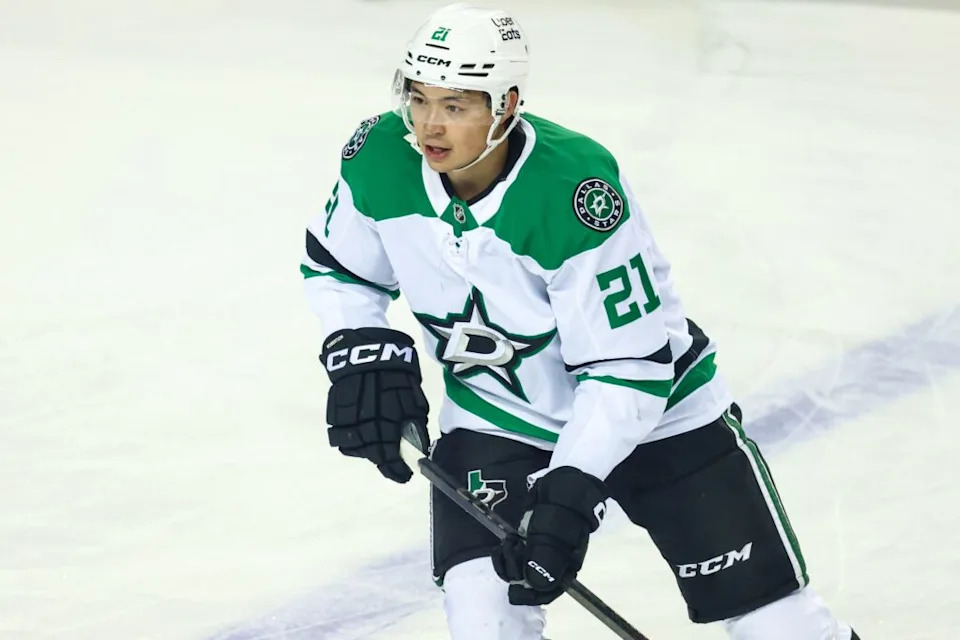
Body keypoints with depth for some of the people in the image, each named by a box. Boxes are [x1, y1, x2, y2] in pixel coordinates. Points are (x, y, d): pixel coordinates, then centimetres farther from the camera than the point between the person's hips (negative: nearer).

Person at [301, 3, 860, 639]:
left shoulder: (577, 191, -32)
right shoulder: (380, 158, -16)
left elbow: (629, 362, -28)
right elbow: (336, 265, 6)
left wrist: (571, 487, -32)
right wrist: (363, 354, -10)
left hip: (652, 406, -3)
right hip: (495, 414, 3)